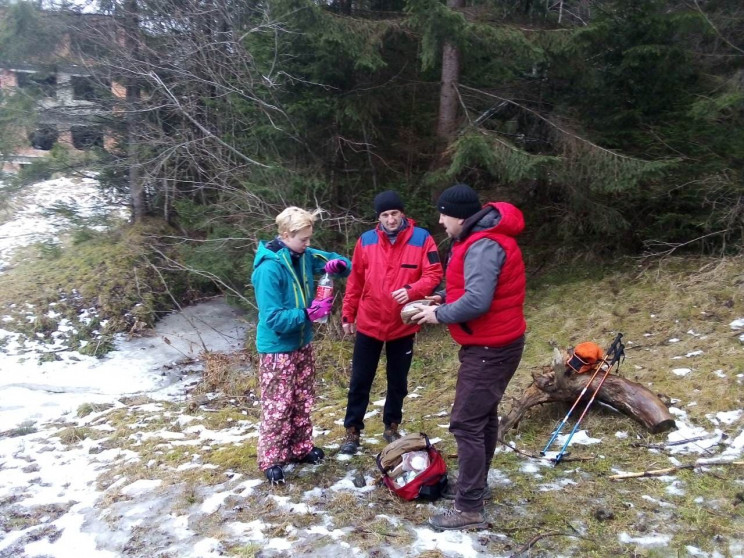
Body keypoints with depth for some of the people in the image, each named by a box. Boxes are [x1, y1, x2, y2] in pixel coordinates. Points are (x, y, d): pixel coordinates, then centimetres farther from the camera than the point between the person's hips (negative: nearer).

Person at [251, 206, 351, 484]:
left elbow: (341, 263, 8)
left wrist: (337, 265, -15)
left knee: (303, 401, 19)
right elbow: (273, 318, -27)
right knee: (277, 406, 3)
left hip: (302, 343, 8)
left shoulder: (305, 256, -4)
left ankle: (301, 448, 36)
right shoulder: (269, 268, -25)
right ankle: (271, 460, 20)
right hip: (278, 349, -8)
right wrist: (308, 313, -32)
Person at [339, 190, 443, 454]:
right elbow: (355, 281, 5)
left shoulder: (422, 239, -7)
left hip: (403, 326, 0)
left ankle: (391, 427, 33)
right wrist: (348, 315, 7)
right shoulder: (366, 241, -1)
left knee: (398, 381, 15)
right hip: (369, 324, 1)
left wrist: (411, 291, -28)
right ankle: (352, 431, 22)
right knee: (360, 380, 8)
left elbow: (434, 274, -11)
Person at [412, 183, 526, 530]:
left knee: (467, 424, -6)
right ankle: (474, 485, 35)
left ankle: (469, 510, 3)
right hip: (490, 344, 11)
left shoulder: (483, 246, -24)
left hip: (491, 348, -11)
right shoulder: (478, 240, 10)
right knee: (483, 415, 20)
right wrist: (443, 298, 6)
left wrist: (440, 315, -18)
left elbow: (477, 301, -33)